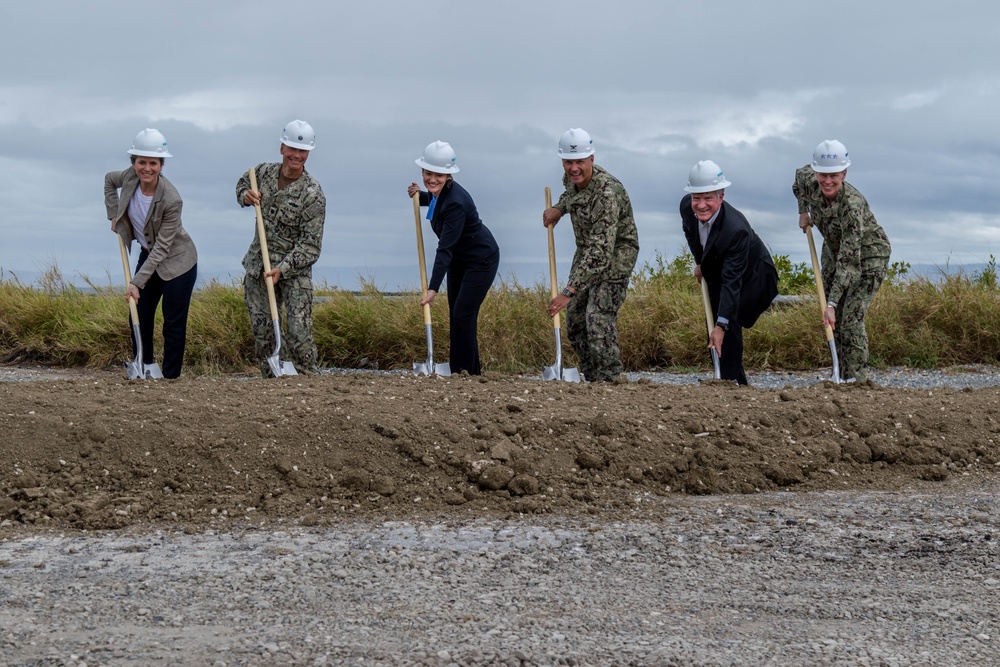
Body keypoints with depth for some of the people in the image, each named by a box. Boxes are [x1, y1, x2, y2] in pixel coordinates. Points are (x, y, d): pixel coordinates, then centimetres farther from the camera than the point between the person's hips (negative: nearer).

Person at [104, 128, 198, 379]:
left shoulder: (171, 200, -29)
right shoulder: (130, 177, -13)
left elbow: (162, 247, -26)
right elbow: (109, 180, 14)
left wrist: (137, 282, -28)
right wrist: (114, 214, 5)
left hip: (176, 262, -7)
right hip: (148, 256, 7)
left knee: (174, 325, -4)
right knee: (139, 319, 8)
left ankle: (170, 379, 2)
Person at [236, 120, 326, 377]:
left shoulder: (312, 194, -15)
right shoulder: (264, 172, 1)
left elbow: (310, 245, -15)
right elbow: (242, 183, 24)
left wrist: (282, 269, -24)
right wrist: (245, 196, 0)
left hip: (295, 271, -5)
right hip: (257, 265, 5)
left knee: (299, 333, -13)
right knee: (261, 331, 8)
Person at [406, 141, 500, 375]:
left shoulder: (456, 202, -32)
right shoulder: (439, 192, -6)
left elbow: (445, 249, -37)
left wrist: (433, 288, -42)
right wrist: (420, 196, 1)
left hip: (481, 260, -10)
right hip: (459, 259, 10)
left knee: (463, 316, -12)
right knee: (455, 316, 10)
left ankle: (467, 375, -4)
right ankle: (465, 371, 17)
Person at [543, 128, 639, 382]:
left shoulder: (607, 192, -33)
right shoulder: (572, 177, -7)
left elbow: (601, 251, -39)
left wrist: (569, 291, -43)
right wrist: (559, 208, 1)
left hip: (615, 256, -9)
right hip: (586, 253, 9)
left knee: (599, 321, -20)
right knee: (574, 321, 9)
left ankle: (609, 381, -13)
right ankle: (592, 380, 19)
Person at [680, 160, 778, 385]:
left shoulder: (736, 229, -41)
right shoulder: (686, 206, -21)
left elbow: (732, 281, -42)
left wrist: (721, 325, -47)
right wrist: (700, 263, 9)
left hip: (752, 276, -7)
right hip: (717, 272, 7)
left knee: (729, 321, -24)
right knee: (712, 324, 9)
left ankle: (730, 380, -17)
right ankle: (738, 381, 23)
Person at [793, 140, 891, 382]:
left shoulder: (852, 204, -37)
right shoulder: (811, 183, -19)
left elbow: (849, 261, -39)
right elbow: (801, 174, 11)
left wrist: (832, 303, -42)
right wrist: (803, 211, 5)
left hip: (868, 256, -7)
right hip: (834, 252, 7)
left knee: (851, 319, -19)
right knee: (833, 322, 3)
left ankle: (857, 379, -14)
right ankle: (842, 377, 11)